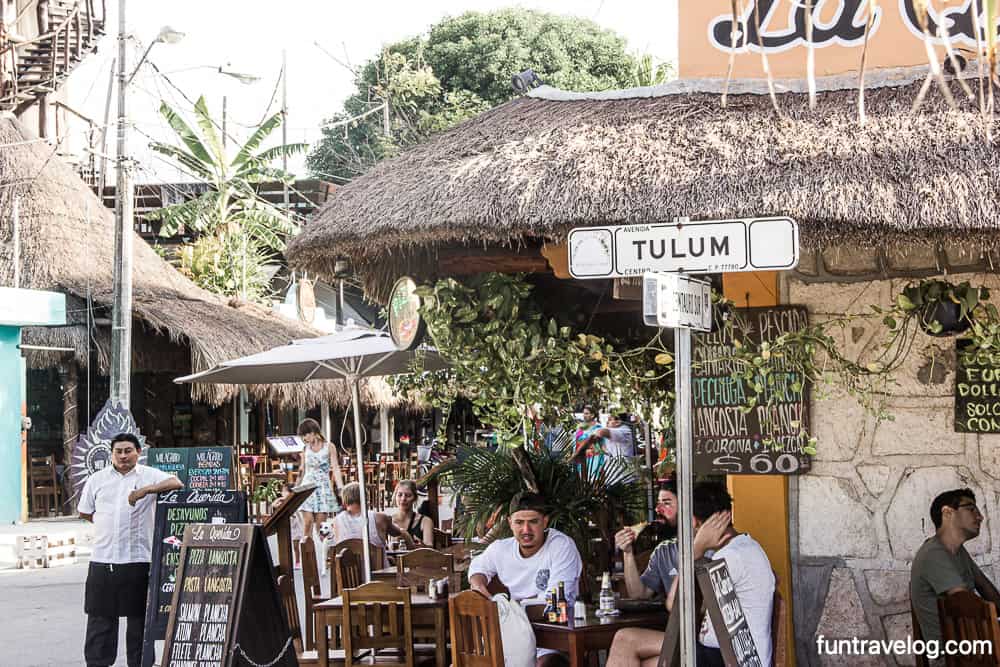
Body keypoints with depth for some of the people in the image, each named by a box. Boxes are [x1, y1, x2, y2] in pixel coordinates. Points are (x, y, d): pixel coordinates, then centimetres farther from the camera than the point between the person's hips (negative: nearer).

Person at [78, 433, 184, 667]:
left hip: (137, 559, -2)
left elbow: (176, 483, -14)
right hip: (103, 559, 2)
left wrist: (145, 490, -25)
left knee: (138, 616, 4)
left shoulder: (149, 475, 2)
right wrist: (109, 525, 11)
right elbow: (84, 512, 21)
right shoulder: (97, 479, 12)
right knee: (99, 615, 4)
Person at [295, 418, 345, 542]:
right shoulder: (305, 449, 9)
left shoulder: (329, 447, 1)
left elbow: (336, 469, -2)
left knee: (320, 526, -2)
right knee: (307, 522, -9)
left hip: (323, 488, -2)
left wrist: (341, 488, -11)